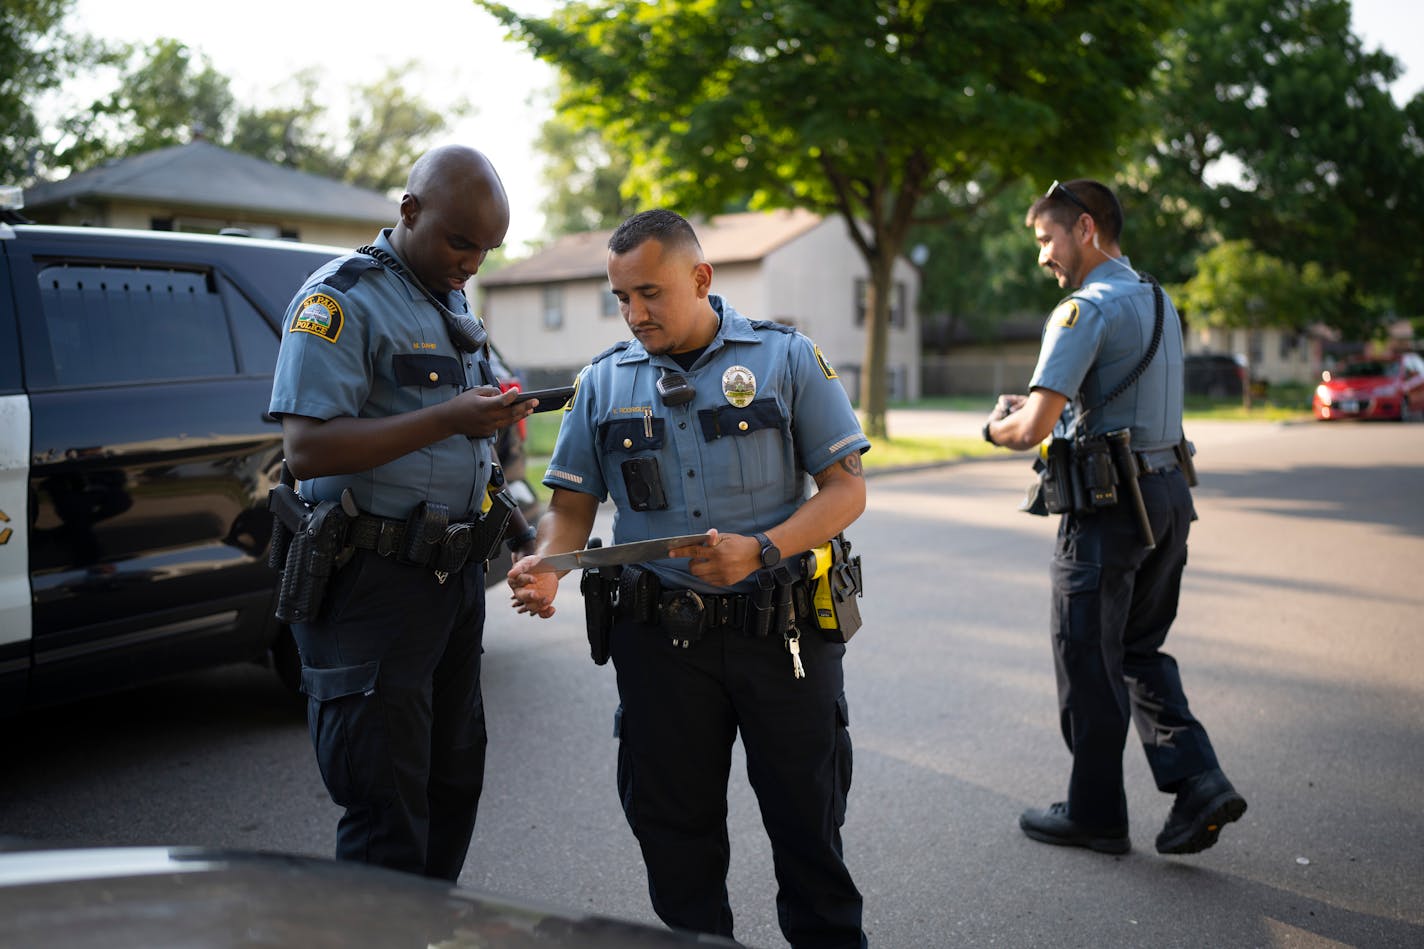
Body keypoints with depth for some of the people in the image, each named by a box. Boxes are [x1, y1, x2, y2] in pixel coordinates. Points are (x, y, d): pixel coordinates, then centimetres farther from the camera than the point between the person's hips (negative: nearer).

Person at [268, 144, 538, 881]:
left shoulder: (453, 302, 16)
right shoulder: (342, 299, -11)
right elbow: (305, 450, -21)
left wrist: (494, 414, 6)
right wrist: (449, 418, -25)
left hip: (454, 573, 9)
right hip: (373, 586, -8)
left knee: (454, 785, 15)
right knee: (386, 810, -3)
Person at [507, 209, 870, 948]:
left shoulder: (787, 359, 0)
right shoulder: (602, 382, 8)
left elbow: (845, 487, -3)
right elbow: (571, 503, 8)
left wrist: (761, 549, -19)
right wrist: (547, 566, -14)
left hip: (782, 629, -2)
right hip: (660, 636, 2)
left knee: (808, 820, 9)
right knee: (674, 829, 12)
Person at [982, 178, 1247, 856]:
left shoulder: (1086, 310, -15)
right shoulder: (1158, 301, 14)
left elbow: (1033, 430, -22)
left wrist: (996, 426, 1)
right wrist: (1031, 407, 14)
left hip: (1107, 504, -9)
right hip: (1169, 494, 9)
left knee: (1089, 665, 5)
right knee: (1141, 652, 19)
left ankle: (1095, 814, 18)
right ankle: (1197, 780, 7)